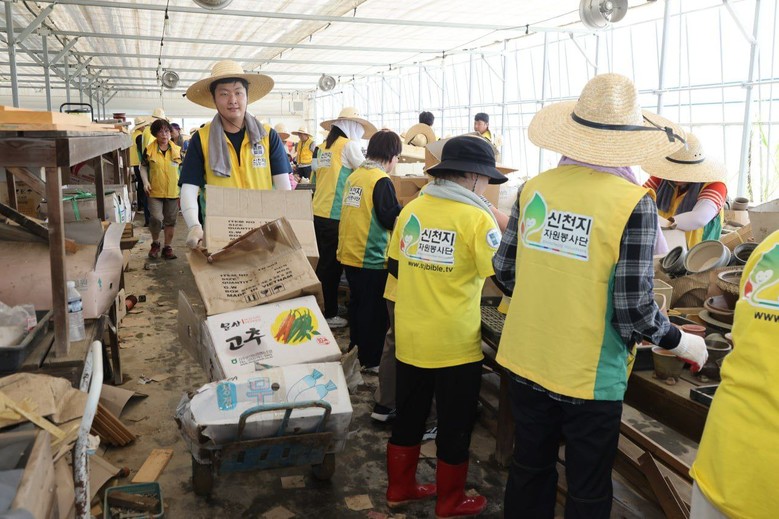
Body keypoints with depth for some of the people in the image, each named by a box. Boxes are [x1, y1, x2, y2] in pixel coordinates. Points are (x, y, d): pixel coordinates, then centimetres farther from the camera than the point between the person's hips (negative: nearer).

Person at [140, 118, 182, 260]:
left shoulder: (176, 150, 1)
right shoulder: (149, 150, -3)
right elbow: (143, 167, 9)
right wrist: (145, 182, -5)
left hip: (173, 191, 2)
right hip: (155, 191, -2)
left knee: (170, 220, 9)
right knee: (156, 219, -12)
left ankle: (168, 247, 23)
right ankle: (155, 243, 14)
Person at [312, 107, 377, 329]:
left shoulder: (325, 146, 13)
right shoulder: (349, 144, -7)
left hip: (319, 212, 7)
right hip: (336, 214, -7)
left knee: (325, 262, 17)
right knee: (332, 264, 1)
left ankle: (320, 308, 27)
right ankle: (328, 315, 9)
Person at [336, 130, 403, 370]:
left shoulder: (354, 176, 5)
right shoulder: (381, 181, -18)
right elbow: (392, 219, -19)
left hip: (349, 253, 8)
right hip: (371, 258, -8)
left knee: (356, 303, 21)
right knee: (375, 310, 5)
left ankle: (356, 349, 35)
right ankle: (371, 360, 14)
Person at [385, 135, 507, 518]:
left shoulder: (411, 209, 0)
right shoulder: (476, 218, -16)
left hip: (409, 337, 5)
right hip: (455, 343, -5)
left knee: (408, 415, 21)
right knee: (455, 425, 13)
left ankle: (399, 488, 36)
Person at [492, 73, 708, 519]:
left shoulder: (534, 188, -4)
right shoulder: (633, 202, -17)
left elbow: (505, 271, 4)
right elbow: (634, 310, -17)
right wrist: (682, 343, 2)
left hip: (527, 363, 4)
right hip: (589, 376, -4)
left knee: (530, 469, 22)